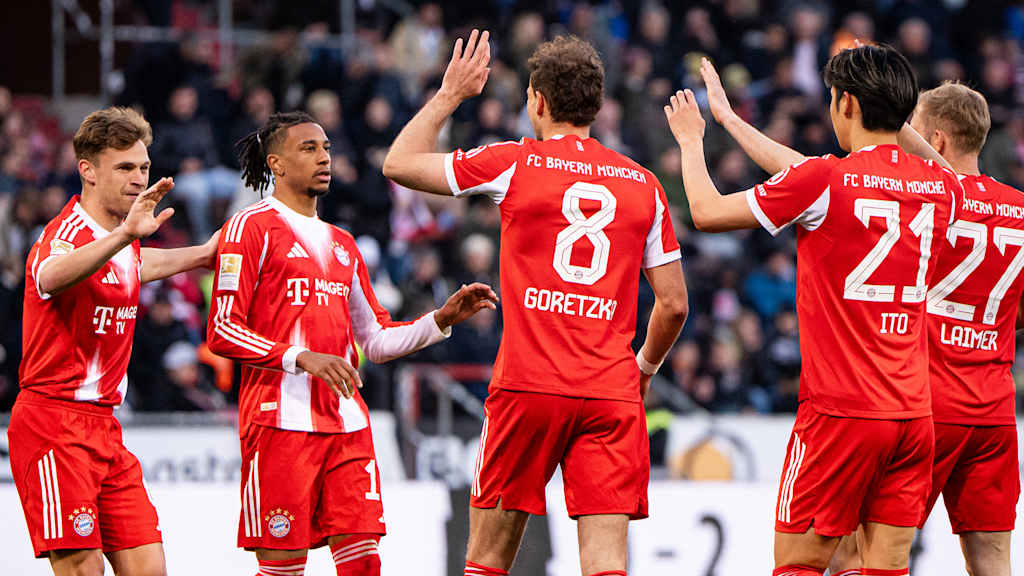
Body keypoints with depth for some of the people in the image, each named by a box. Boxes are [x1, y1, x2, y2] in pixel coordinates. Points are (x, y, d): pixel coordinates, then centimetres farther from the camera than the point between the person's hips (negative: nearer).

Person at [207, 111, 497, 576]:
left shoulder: (341, 244, 22)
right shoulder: (253, 227, 0)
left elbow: (375, 341, 25)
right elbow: (222, 332, -8)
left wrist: (441, 320, 10)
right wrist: (303, 358, -18)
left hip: (346, 423, 6)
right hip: (281, 417, -6)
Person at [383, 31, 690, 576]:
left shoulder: (515, 164, 0)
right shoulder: (643, 184, 9)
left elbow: (398, 164, 10)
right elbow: (673, 304, 11)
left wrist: (450, 93, 22)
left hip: (528, 387, -2)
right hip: (613, 392, 2)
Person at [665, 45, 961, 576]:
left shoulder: (822, 183, -11)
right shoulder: (943, 186, 7)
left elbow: (707, 211, 2)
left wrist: (691, 140, 22)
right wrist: (733, 122, 30)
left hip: (840, 412, -5)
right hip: (913, 410, 5)